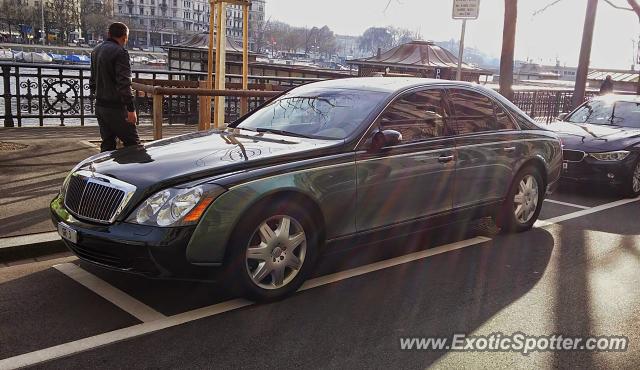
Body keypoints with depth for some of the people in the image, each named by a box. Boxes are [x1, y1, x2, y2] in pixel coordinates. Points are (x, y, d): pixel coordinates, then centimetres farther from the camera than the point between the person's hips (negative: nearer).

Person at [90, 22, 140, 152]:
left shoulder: (96, 51, 14)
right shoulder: (120, 52, -14)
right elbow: (124, 83, -21)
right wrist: (131, 108, -21)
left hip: (100, 106, 9)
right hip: (115, 107, -9)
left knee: (107, 145, 13)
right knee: (132, 144, -4)